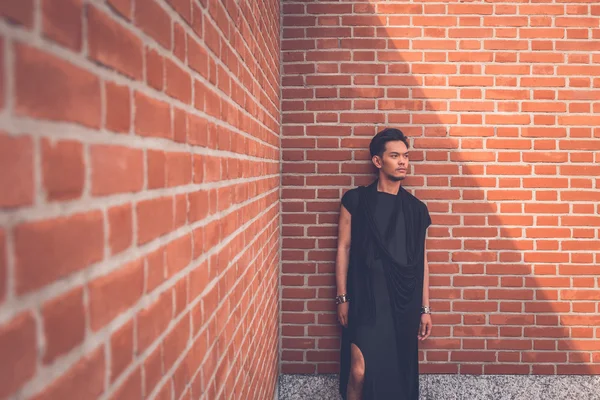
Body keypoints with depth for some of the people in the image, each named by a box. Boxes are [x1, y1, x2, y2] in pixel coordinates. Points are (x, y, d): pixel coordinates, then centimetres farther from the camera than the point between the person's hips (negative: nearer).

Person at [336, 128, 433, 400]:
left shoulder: (416, 209, 6)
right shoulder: (355, 201, -2)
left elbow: (421, 261, 9)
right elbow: (343, 249, -1)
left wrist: (425, 308, 8)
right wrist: (342, 298, -5)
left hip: (404, 302, 3)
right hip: (366, 299, -3)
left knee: (398, 370, 11)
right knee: (360, 370, -8)